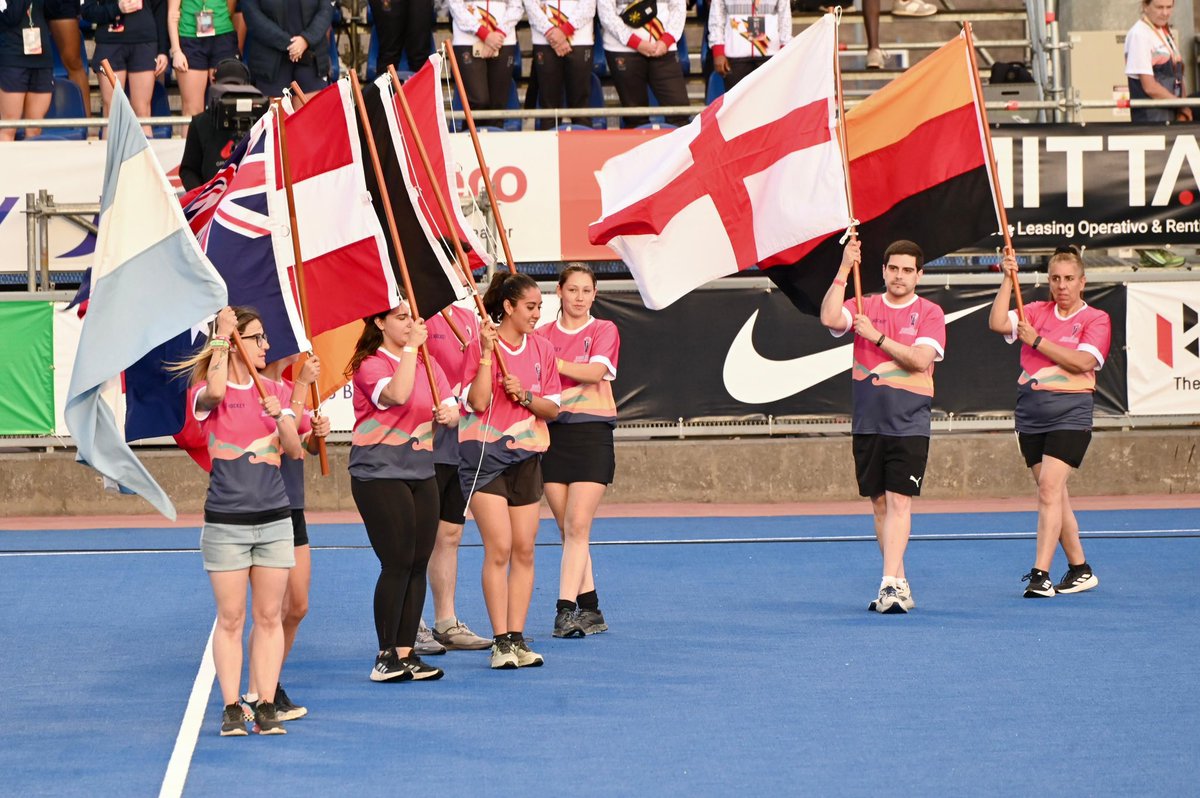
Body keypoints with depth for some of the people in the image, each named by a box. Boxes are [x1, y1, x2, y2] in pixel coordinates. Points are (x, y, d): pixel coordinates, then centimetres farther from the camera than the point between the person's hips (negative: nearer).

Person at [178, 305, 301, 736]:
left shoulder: (275, 391, 9)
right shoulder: (205, 394, -4)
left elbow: (295, 450, 3)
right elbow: (215, 391, -29)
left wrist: (280, 416, -15)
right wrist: (221, 338, -19)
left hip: (274, 518, 4)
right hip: (225, 521, -4)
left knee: (269, 616, 5)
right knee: (230, 618, -1)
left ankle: (267, 707, 8)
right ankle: (231, 709, 3)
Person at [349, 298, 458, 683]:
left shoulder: (428, 364, 12)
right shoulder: (370, 365, -9)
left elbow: (452, 411, 8)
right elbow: (397, 394, -28)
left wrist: (448, 414, -15)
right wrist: (410, 347, -23)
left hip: (421, 473, 7)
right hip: (379, 474, -6)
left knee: (419, 564, 4)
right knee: (397, 564, -10)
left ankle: (407, 653, 10)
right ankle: (386, 656, -3)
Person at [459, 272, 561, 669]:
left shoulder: (542, 349, 6)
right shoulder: (481, 346, -7)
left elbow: (553, 408, 7)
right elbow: (478, 402, -16)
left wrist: (525, 396, -11)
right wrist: (487, 353, -22)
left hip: (526, 455, 5)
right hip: (485, 453, -5)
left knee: (524, 550, 3)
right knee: (499, 548, -11)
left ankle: (518, 638, 9)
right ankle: (501, 641, -7)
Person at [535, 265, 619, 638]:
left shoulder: (604, 331, 3)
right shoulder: (542, 334, 11)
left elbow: (595, 371, -14)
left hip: (592, 434, -3)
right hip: (553, 433, 3)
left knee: (577, 527, -11)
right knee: (568, 530, 4)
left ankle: (565, 608, -16)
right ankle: (590, 610, 11)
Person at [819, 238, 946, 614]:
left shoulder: (930, 313, 1)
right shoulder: (864, 306, 9)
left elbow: (920, 359, -12)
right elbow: (830, 318, -11)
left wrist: (877, 336, -13)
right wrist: (844, 269, -13)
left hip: (909, 423, -4)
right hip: (868, 421, 4)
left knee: (899, 501, -12)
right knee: (879, 503, 7)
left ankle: (890, 585, -17)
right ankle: (900, 583, 15)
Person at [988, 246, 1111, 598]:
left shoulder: (1096, 319, -1)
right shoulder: (1036, 312, 11)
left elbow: (1084, 361, -15)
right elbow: (997, 323, -3)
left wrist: (1037, 341, -14)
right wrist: (1008, 280, -8)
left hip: (1070, 414, -5)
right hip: (1031, 414, 5)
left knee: (1049, 487, -16)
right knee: (1054, 494, 9)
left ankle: (1040, 575, -18)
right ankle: (1080, 570, 20)